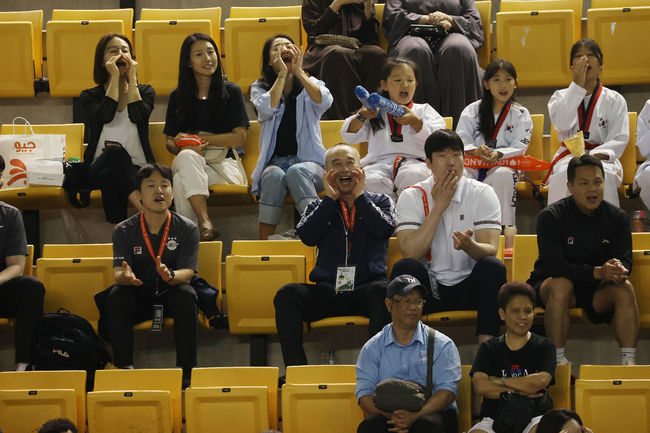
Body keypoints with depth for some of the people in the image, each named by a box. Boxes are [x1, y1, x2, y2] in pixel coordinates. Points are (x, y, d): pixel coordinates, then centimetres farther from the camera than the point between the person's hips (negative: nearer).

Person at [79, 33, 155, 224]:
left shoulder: (145, 92, 16)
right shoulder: (89, 97, 12)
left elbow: (138, 116, -8)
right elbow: (105, 116, -13)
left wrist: (132, 78, -1)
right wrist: (115, 77, -6)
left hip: (136, 169, 1)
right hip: (97, 170, 0)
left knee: (110, 175, -37)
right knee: (115, 152, -38)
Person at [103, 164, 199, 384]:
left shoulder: (187, 229, -4)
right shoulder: (124, 231, -2)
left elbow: (187, 273, -14)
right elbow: (118, 273, -12)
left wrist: (169, 275, -39)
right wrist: (126, 276, -40)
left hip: (170, 296, -1)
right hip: (137, 299, 1)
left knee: (186, 295, -32)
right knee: (117, 295, -29)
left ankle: (186, 372, -29)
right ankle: (124, 367, -27)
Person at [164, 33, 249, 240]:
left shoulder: (231, 91, 8)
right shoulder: (177, 97, 15)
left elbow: (240, 138, 1)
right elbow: (170, 142, 13)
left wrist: (198, 139, -6)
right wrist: (185, 148, -13)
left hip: (224, 165, -2)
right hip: (191, 164, 2)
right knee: (188, 157, -38)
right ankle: (205, 223, -50)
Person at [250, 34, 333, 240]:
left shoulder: (311, 85, 15)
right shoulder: (260, 88, 14)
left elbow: (324, 101, -11)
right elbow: (267, 107, -11)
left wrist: (298, 71, -5)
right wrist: (282, 74, -4)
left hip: (310, 163, 0)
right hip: (275, 162, 0)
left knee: (297, 172, -36)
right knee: (274, 176, -36)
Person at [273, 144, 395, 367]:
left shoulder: (379, 202, 18)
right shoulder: (318, 207, 21)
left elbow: (385, 229, -5)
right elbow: (307, 236, 0)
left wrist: (360, 196, 1)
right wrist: (331, 198, 2)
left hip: (366, 290, -2)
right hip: (327, 293, 2)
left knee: (382, 290, -37)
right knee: (286, 294, -26)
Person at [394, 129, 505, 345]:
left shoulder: (482, 193, 1)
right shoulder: (412, 197, 1)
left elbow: (490, 250, -11)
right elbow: (411, 253, -13)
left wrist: (469, 246, -36)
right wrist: (438, 206, -13)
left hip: (470, 287, 0)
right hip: (428, 288, 0)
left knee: (493, 266, -29)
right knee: (404, 267, -28)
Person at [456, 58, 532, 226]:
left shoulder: (521, 115, 10)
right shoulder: (472, 111, 13)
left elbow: (519, 148, -2)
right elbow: (460, 141, 2)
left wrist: (499, 154, -24)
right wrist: (475, 151, -21)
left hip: (505, 164, -1)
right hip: (473, 165, 2)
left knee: (502, 175, -37)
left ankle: (504, 228, -35)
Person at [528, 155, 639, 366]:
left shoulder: (617, 217, -1)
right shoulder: (551, 216, -13)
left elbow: (625, 259, -5)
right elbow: (553, 265, -22)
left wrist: (619, 270, -33)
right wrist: (597, 272, -35)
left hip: (596, 292, 3)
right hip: (549, 283, -3)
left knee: (625, 288, -25)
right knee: (561, 284, -36)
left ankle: (628, 360, -28)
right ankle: (558, 359, -34)